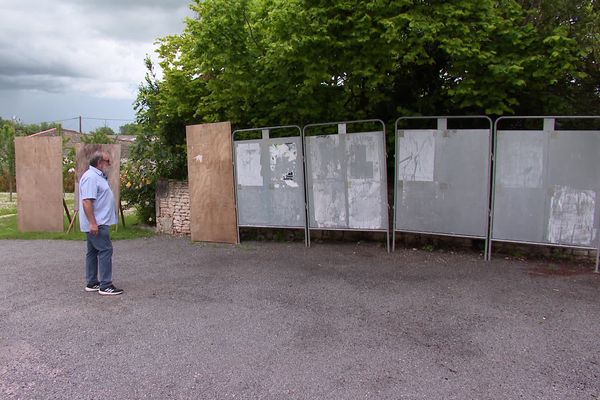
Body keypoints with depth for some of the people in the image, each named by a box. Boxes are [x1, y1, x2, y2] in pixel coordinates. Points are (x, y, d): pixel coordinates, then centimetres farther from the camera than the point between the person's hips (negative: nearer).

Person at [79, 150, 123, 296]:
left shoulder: (98, 176, 16)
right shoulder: (91, 177, -17)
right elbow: (86, 201, -25)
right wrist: (93, 223, -28)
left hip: (97, 223, 11)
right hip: (96, 223, -11)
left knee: (93, 251, 13)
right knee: (105, 250, -10)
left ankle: (92, 283, 20)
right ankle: (105, 286, -9)